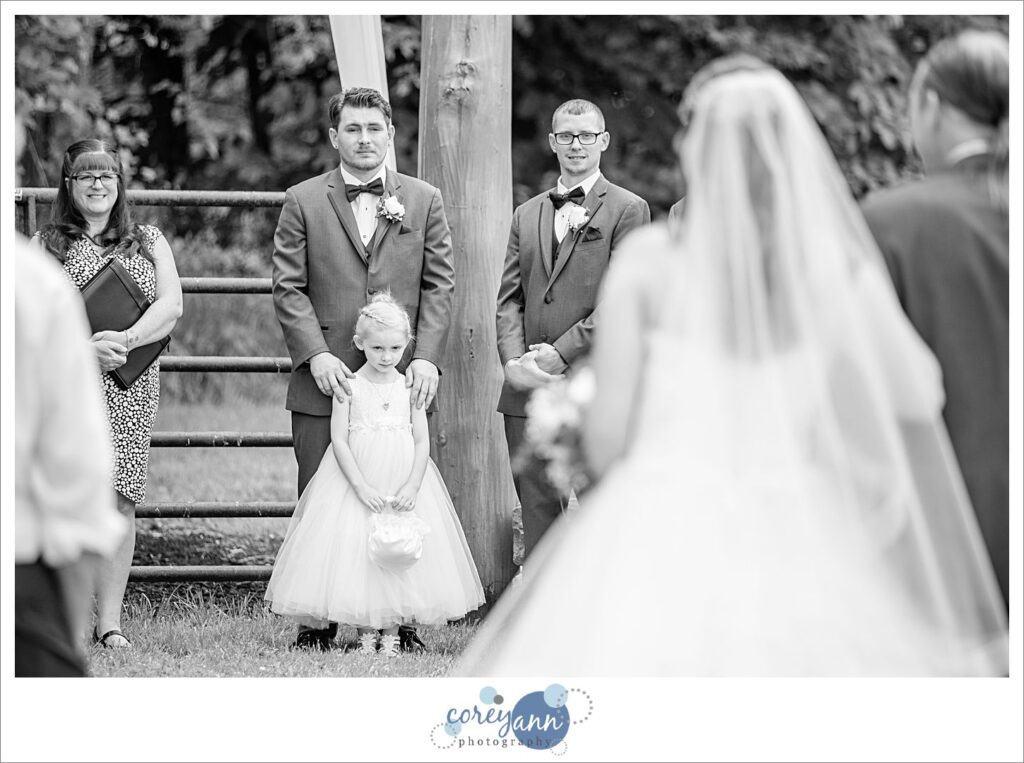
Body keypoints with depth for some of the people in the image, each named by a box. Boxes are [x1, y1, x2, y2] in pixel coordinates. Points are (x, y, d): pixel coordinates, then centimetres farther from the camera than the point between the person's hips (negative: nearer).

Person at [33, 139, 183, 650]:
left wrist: (125, 340, -15)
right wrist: (85, 347, -17)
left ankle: (109, 620, 0)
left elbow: (171, 306, 3)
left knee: (119, 497, -3)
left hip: (130, 385, 1)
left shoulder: (148, 242, 15)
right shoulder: (46, 244, 11)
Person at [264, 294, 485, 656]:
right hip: (355, 482, -2)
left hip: (404, 487, 2)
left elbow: (422, 441, 2)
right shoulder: (349, 388, -3)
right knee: (356, 555, -3)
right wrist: (361, 486, -16)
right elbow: (339, 440, -7)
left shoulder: (410, 388, 3)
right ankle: (365, 636, 6)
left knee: (401, 562, 0)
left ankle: (391, 635, 8)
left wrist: (413, 485, -12)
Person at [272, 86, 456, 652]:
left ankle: (401, 623, 8)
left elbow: (439, 285, 6)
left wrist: (426, 356, -6)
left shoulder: (424, 201, 11)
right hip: (325, 381, -1)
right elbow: (288, 288, 1)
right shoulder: (303, 202, 6)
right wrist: (316, 355, -11)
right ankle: (319, 623, 8)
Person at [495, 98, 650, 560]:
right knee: (536, 511, 7)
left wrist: (560, 354, -14)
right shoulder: (527, 214, 19)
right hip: (527, 387, 5)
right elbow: (509, 297, 13)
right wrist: (514, 358, -5)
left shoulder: (627, 210, 1)